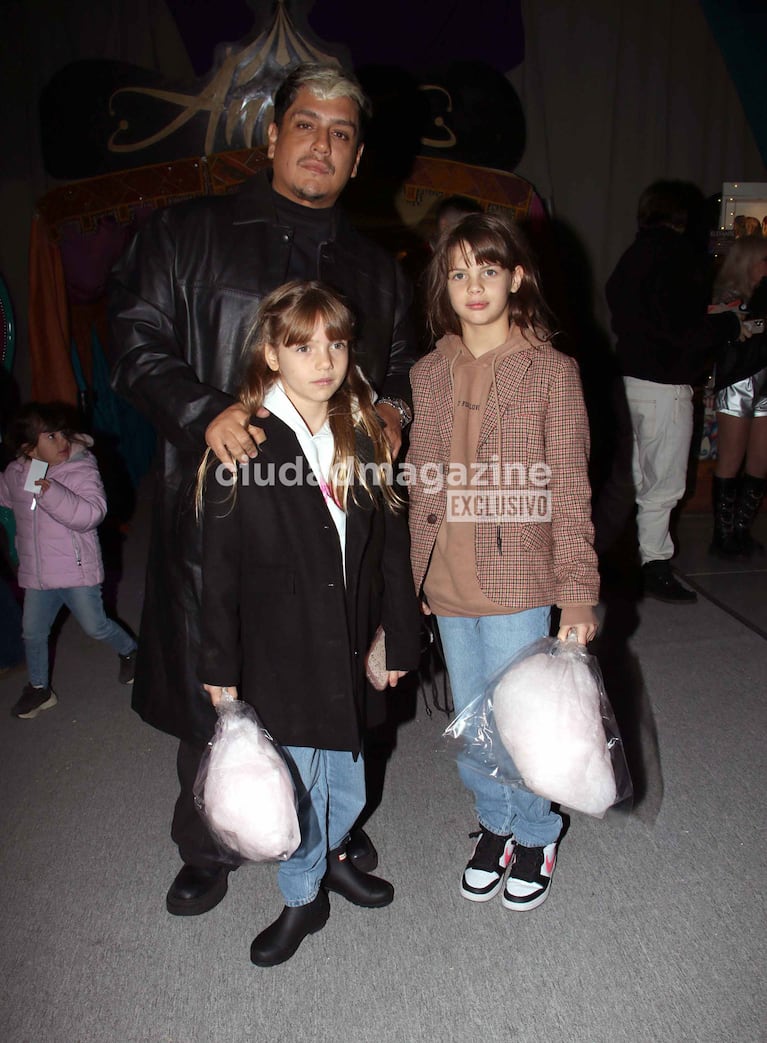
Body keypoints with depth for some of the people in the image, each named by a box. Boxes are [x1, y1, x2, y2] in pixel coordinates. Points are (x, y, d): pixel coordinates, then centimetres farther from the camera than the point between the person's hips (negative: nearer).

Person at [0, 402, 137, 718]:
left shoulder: (81, 469, -17)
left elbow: (92, 514, -31)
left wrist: (51, 493, -38)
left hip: (77, 572, -5)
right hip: (36, 574, 5)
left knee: (95, 626, 7)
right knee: (33, 633, 16)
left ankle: (130, 651, 37)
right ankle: (39, 688, 37)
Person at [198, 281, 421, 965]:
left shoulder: (365, 437, 0)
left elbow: (393, 544, 4)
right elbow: (220, 566, -9)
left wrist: (398, 637, 6)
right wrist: (220, 666, -6)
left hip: (348, 644, 4)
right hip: (278, 651, -3)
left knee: (346, 769, 19)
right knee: (295, 778, 10)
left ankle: (333, 854, 50)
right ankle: (304, 898, 37)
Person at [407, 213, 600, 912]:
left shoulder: (552, 372, -6)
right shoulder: (429, 375, 5)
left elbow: (571, 493, -6)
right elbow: (422, 487, 9)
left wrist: (579, 592, -7)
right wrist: (417, 576, 11)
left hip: (518, 580, -4)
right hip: (447, 586, 4)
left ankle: (535, 835, 36)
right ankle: (495, 824, 43)